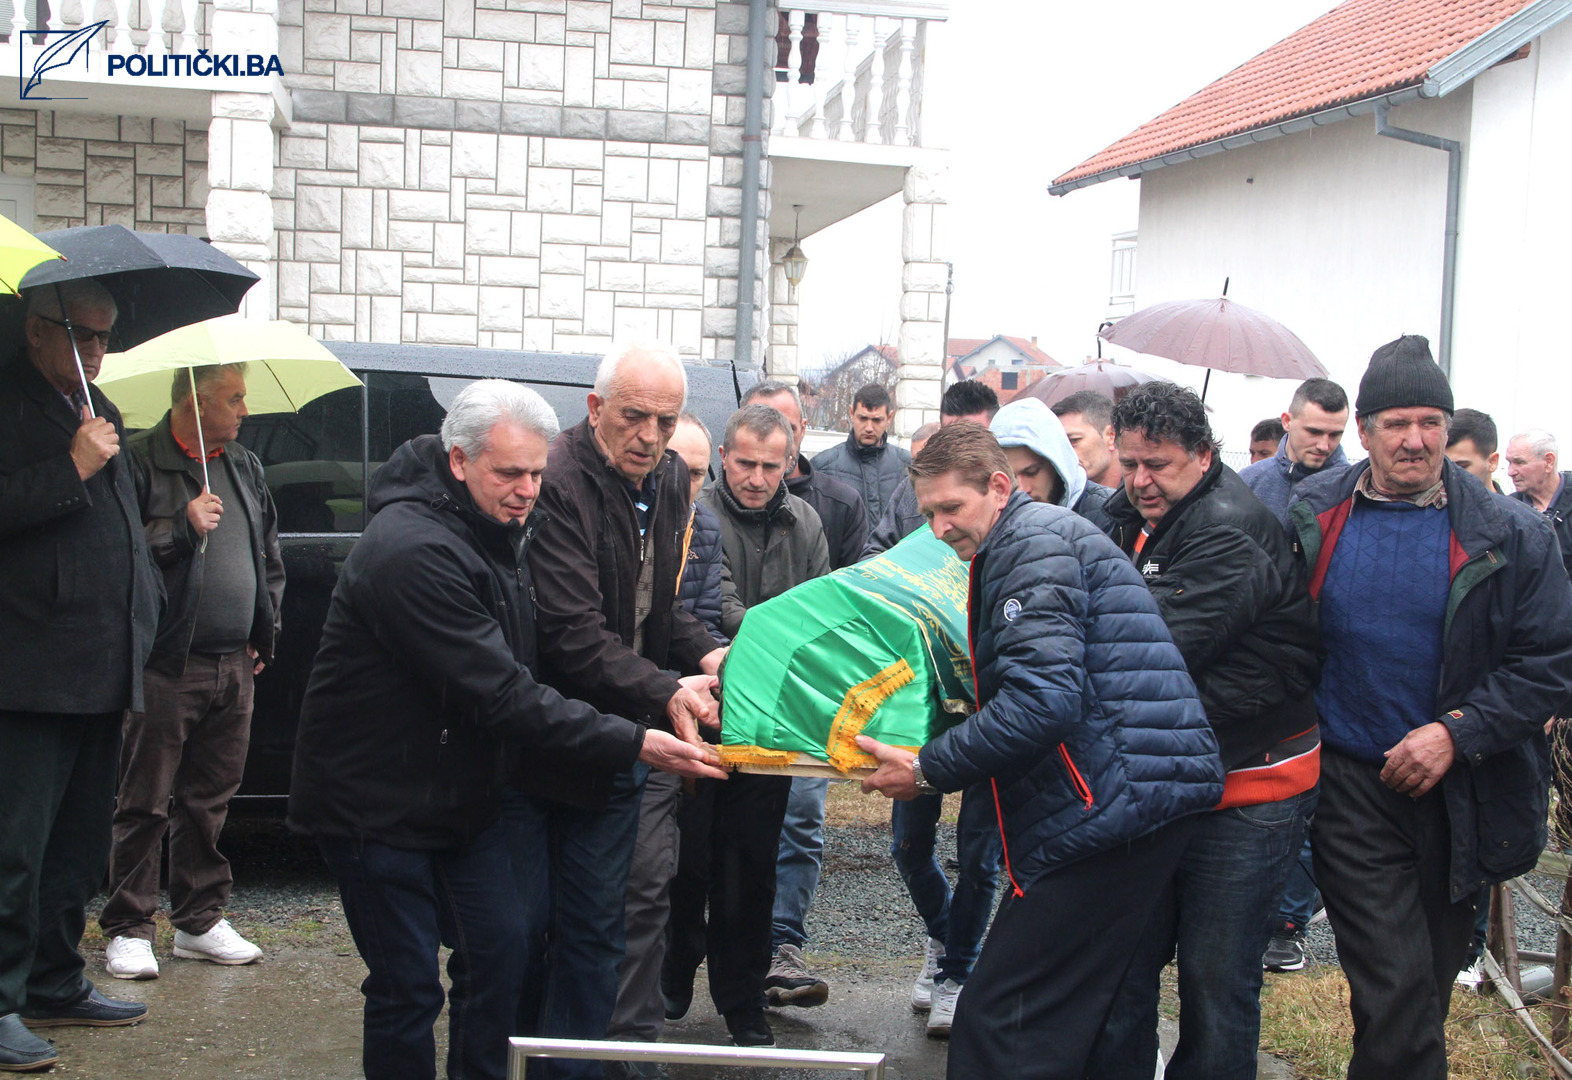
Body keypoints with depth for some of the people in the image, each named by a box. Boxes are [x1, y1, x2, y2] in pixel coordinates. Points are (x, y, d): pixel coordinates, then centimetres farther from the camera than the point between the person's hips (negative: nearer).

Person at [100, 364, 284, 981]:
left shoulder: (244, 468, 16)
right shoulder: (141, 462, -7)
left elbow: (269, 556, 24)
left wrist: (263, 635, 17)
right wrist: (184, 526, -18)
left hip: (233, 669, 6)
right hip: (166, 668, -6)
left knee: (211, 800, 13)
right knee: (144, 806, -1)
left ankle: (200, 921, 22)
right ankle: (128, 930, 7)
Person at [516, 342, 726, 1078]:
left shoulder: (669, 481, 6)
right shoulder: (557, 486, -21)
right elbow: (574, 634, -27)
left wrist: (704, 654, -3)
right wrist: (664, 693, -36)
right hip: (532, 745, -7)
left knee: (594, 932, 12)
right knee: (522, 926, 3)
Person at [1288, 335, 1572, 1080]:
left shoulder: (1509, 535, -3)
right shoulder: (1313, 516, 0)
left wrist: (1456, 733, -15)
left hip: (1457, 790, 1)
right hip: (1350, 787, -1)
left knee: (1430, 981, 16)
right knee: (1396, 995, -9)